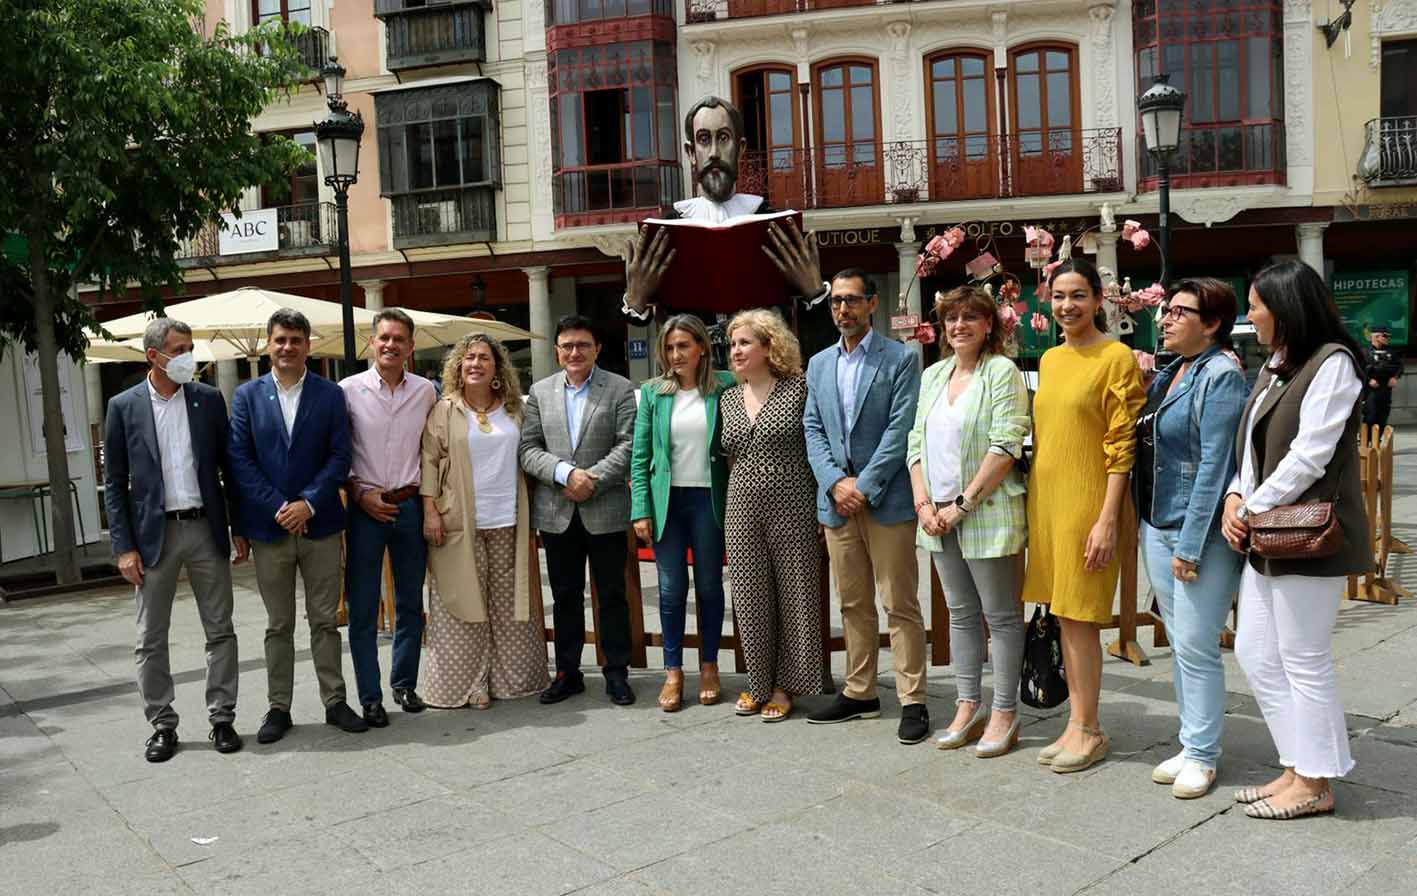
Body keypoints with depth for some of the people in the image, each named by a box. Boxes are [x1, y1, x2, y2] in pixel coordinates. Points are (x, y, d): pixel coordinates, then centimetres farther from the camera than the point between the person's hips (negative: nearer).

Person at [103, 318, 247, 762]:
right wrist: (124, 547, -6)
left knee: (220, 631, 7)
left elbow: (228, 467, 7)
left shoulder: (209, 399, 2)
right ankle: (162, 725, 19)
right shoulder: (123, 407, -1)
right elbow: (114, 483, 0)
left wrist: (240, 528, 3)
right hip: (154, 534, -1)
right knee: (151, 639, 6)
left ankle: (222, 719, 18)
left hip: (206, 529, 1)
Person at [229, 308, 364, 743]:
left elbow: (339, 457, -2)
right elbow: (240, 460, -2)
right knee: (278, 625, 9)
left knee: (325, 621, 7)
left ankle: (335, 702, 18)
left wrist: (308, 503, -14)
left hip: (319, 524, 0)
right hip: (269, 527, 0)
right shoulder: (247, 395, 4)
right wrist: (278, 508, -12)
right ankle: (278, 708, 18)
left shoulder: (330, 394, 2)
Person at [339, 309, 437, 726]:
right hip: (364, 507, -2)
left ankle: (404, 683, 27)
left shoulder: (425, 391, 4)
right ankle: (370, 698, 11)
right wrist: (361, 494, -7)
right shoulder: (349, 390, -3)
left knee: (410, 603, 12)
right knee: (362, 609, 1)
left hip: (410, 504, 3)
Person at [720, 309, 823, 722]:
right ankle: (759, 683, 23)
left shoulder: (798, 390, -4)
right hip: (742, 511, 4)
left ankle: (784, 685, 18)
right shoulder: (728, 400, 11)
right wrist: (731, 502, 14)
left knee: (793, 595, 4)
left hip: (791, 510, -4)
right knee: (750, 599, 8)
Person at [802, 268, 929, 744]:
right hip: (836, 500, 5)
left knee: (900, 605, -1)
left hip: (886, 500, -5)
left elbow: (900, 428, -9)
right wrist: (836, 482, -6)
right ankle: (859, 693, 23)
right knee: (853, 604, 13)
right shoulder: (819, 364, 14)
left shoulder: (900, 358, -1)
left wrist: (865, 487, -14)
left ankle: (913, 701, 6)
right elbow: (813, 431, 9)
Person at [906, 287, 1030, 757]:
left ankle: (1004, 713, 13)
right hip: (940, 515, 7)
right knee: (961, 613, 14)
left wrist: (963, 503, -16)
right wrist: (924, 503, -1)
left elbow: (1006, 446, -15)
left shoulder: (1001, 371, -7)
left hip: (987, 514, -7)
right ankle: (968, 707, 24)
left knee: (1001, 615, 3)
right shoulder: (933, 375, 13)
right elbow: (916, 443, 12)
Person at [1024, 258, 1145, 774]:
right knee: (1064, 616, 12)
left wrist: (1107, 520, -16)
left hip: (1087, 502, -7)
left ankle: (1088, 731, 12)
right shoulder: (1049, 360, 12)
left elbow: (1122, 446, -12)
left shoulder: (1116, 358, -8)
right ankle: (1077, 724, 22)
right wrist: (1036, 503, 14)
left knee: (1080, 618, -2)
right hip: (1046, 498, 7)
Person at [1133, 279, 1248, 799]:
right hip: (1156, 527, 8)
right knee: (1179, 643, 14)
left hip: (1201, 532, -8)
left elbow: (1214, 466, -17)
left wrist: (1190, 545, -19)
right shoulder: (1165, 374, 12)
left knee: (1196, 647, -3)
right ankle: (1190, 745, 25)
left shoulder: (1222, 376, -11)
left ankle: (1202, 756, 10)